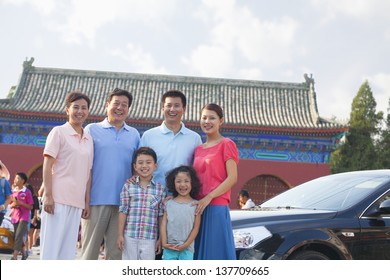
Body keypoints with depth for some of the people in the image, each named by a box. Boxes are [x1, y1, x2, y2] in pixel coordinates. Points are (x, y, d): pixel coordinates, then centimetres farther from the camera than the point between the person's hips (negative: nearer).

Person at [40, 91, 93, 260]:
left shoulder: (88, 139, 15)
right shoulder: (58, 132, 1)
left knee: (68, 249, 7)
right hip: (57, 199, -5)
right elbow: (47, 165, -5)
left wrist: (87, 202, 11)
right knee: (51, 247, -4)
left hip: (77, 202, 5)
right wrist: (48, 195, -13)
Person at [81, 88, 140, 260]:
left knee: (116, 250, 8)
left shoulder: (134, 135, 13)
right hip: (96, 200, -3)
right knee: (90, 249, 3)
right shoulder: (92, 130, 5)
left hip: (123, 202, 3)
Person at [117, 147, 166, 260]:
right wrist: (120, 235, -1)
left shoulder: (160, 189, 0)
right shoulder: (128, 186, 0)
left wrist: (160, 239, 3)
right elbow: (123, 212, 1)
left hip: (150, 238, 0)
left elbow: (161, 216, 2)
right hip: (130, 236, 0)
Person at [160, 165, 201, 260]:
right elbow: (163, 225, 3)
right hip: (169, 248, 2)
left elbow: (196, 228, -3)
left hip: (187, 249, -1)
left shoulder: (195, 205, -1)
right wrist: (164, 243, -6)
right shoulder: (169, 203, 4)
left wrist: (186, 244, -9)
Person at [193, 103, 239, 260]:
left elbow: (232, 178, -9)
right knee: (200, 251, 9)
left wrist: (208, 197, -17)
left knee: (216, 252, -4)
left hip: (217, 207, -6)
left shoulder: (226, 144, -1)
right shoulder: (198, 149, 17)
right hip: (198, 208, 6)